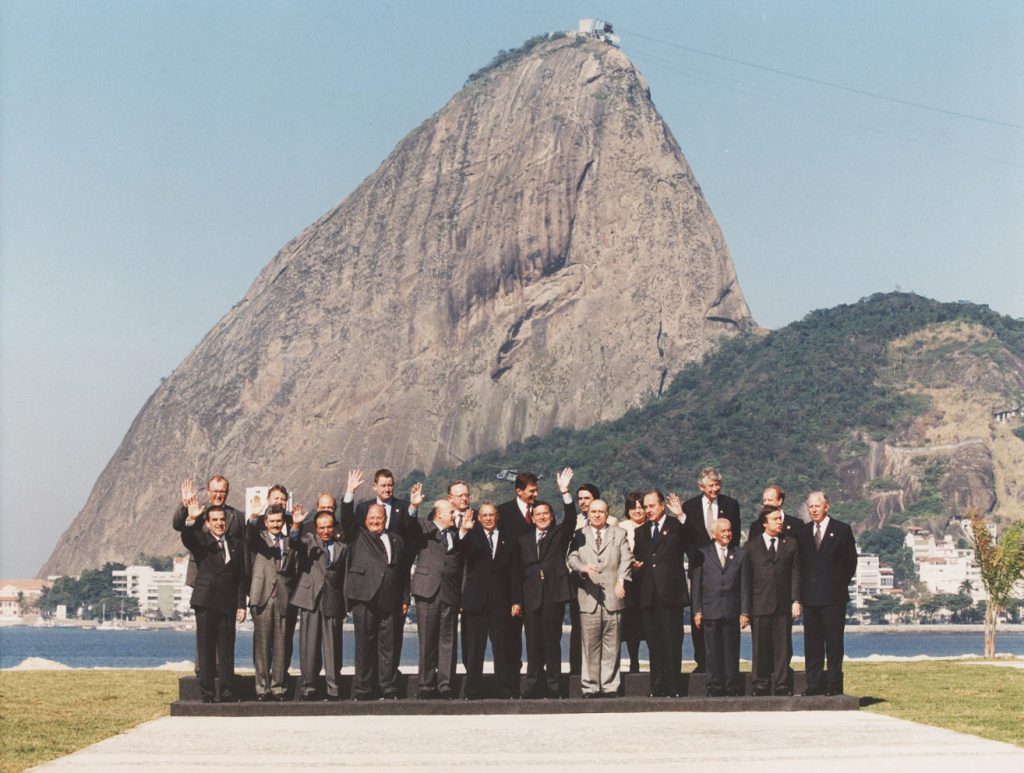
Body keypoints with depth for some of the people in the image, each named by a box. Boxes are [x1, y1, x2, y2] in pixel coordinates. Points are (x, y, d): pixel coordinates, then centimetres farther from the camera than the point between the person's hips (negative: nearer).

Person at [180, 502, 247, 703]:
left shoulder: (235, 545, 14)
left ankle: (227, 694, 6)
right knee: (205, 650, 0)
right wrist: (191, 520, -37)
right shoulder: (200, 540, 6)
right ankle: (207, 694, 3)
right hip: (205, 602, -2)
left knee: (226, 651, 3)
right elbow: (186, 537, -18)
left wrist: (241, 605, 6)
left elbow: (241, 578, 13)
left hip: (228, 604, 2)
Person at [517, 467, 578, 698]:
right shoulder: (524, 540, 15)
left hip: (554, 596, -2)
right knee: (533, 642, 3)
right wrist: (517, 599, 4)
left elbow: (570, 518, -8)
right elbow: (519, 569, 11)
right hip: (531, 598, 2)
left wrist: (565, 492, -19)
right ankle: (533, 685, 8)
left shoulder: (559, 535, 10)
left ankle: (553, 686, 0)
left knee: (552, 641, -3)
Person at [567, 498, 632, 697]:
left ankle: (610, 687, 6)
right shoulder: (579, 536, 14)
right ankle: (590, 688, 4)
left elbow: (626, 559, 4)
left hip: (613, 598, 0)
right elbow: (571, 558, 3)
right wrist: (583, 567, -20)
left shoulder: (620, 534, 15)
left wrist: (621, 580, -13)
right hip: (588, 599, 0)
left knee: (611, 647, 1)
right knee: (590, 646, -1)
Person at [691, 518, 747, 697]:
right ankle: (714, 687, 4)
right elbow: (696, 584, 6)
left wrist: (745, 611, 0)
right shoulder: (703, 553, 8)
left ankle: (732, 686, 7)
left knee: (732, 649, 1)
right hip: (710, 610, -1)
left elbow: (744, 584, 7)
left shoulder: (740, 554, 10)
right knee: (713, 650, 0)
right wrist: (697, 610, -1)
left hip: (732, 611, 1)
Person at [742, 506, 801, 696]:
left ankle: (782, 686, 6)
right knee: (760, 649, 2)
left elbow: (795, 574, 7)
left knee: (783, 647, 1)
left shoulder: (791, 544, 10)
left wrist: (796, 600, -4)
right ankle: (760, 686, 9)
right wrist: (745, 609, 1)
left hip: (783, 605, 1)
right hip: (760, 605, -1)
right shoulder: (752, 547, 7)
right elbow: (746, 578, 5)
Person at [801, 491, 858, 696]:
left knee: (833, 641, -2)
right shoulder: (804, 531, 12)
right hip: (810, 595, 4)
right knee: (812, 642, 5)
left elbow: (851, 561, 3)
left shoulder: (842, 530, 1)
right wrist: (804, 588, 7)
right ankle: (814, 683, 9)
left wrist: (840, 585, 0)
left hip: (833, 596, -4)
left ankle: (834, 684, 1)